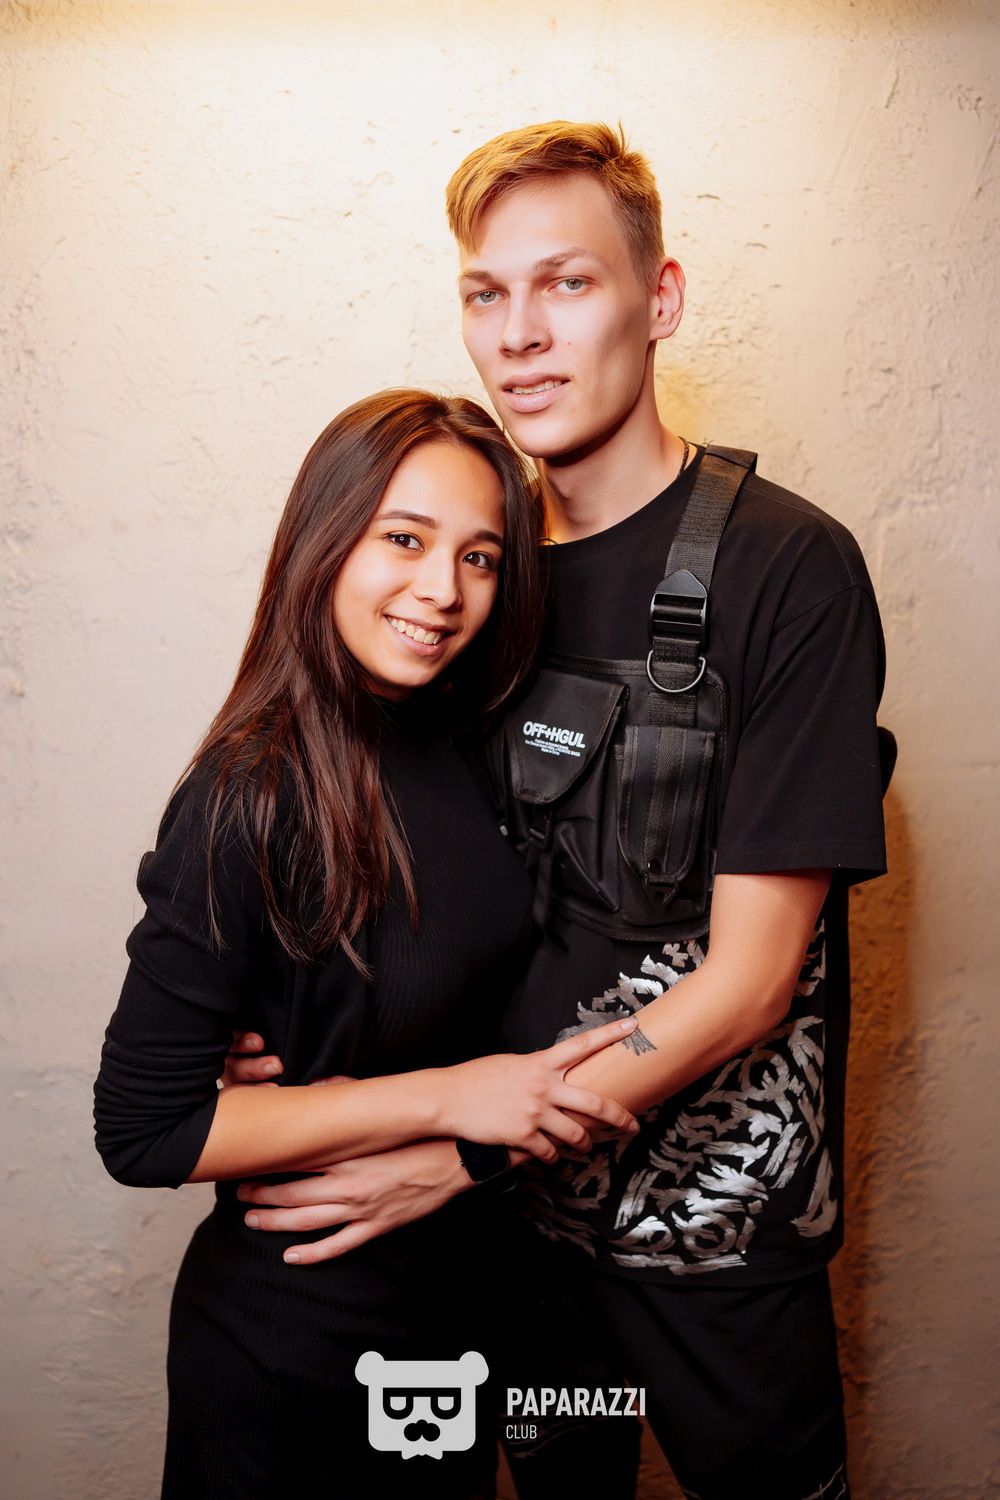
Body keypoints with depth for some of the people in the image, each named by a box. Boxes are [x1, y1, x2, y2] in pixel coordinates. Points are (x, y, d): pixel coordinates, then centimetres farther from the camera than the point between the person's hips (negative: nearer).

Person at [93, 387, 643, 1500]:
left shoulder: (461, 751, -5)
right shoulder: (252, 803, -25)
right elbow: (143, 1128, -24)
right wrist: (445, 1097, -26)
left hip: (459, 1277, 7)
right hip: (296, 1326, -6)